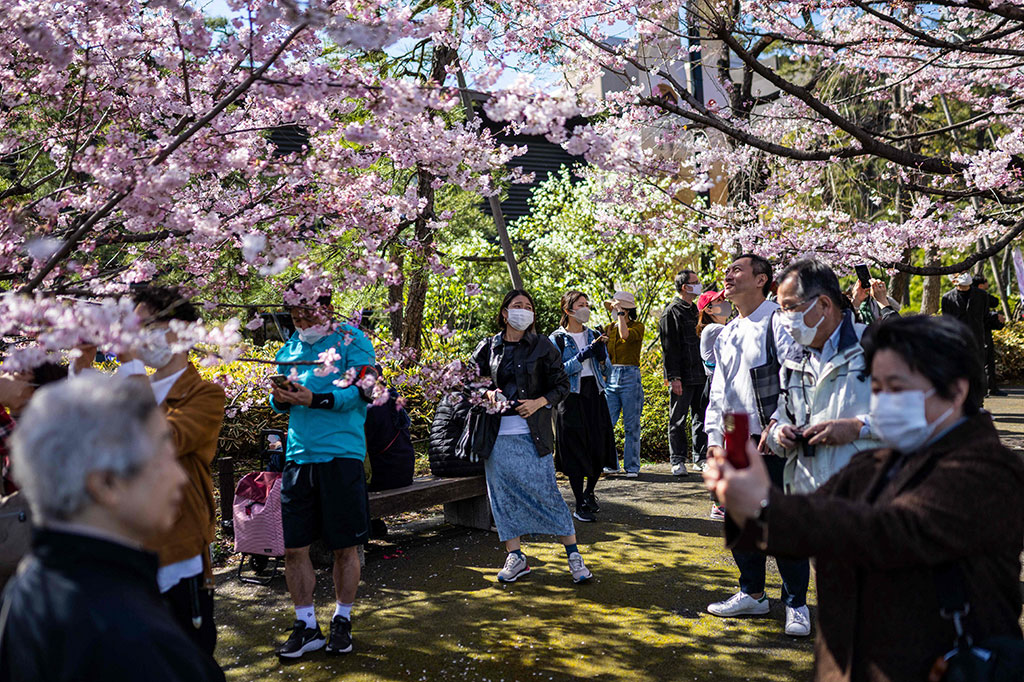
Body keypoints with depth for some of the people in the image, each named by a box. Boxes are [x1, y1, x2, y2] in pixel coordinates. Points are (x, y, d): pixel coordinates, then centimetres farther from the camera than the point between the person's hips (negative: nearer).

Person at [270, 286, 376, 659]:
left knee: (346, 546, 5)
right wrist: (280, 397, -3)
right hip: (298, 457, 5)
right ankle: (306, 626, 19)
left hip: (341, 455, -4)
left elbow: (363, 390, -11)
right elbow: (278, 403, 21)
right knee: (293, 547, 4)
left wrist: (315, 399, -22)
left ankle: (342, 620, 23)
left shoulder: (351, 340, 0)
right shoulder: (289, 348, 15)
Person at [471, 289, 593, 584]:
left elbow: (562, 385, 5)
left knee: (547, 492, -2)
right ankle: (515, 557, 17)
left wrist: (538, 403, -11)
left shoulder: (542, 346, 2)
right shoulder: (488, 347, 7)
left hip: (532, 434, -2)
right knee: (503, 495, 5)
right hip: (498, 436, 3)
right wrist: (487, 393, -2)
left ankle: (574, 554, 10)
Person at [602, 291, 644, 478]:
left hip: (630, 378, -4)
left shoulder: (638, 326, 0)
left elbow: (626, 335, -23)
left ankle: (632, 467, 7)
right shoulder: (609, 328, 14)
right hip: (610, 377, 5)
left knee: (631, 426, 0)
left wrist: (620, 313, -14)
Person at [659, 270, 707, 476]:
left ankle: (702, 457, 17)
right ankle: (677, 461, 7)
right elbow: (669, 347, -12)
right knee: (678, 420, 1)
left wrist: (708, 370, 17)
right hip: (682, 377, -7)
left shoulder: (695, 310, 17)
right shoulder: (671, 313, -7)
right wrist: (674, 377, -17)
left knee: (701, 417, 10)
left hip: (700, 374, 7)